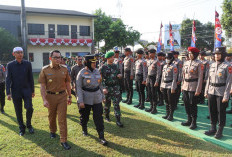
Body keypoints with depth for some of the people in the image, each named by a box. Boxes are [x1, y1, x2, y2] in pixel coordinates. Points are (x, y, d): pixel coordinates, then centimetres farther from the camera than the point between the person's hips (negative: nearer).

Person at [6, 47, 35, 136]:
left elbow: (31, 78, 5)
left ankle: (29, 125, 15)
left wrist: (32, 90, 8)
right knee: (18, 111, 7)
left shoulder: (27, 64, 0)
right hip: (15, 91, 0)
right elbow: (8, 79, -2)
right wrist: (8, 93, -9)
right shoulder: (10, 65, -2)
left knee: (29, 108, -9)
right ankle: (21, 128, 24)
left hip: (26, 90, 0)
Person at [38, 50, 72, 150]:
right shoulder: (45, 70, -6)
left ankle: (63, 140, 7)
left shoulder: (64, 69, 0)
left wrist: (70, 97, 9)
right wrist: (44, 100, -15)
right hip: (50, 96, 0)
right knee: (51, 116, 20)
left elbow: (67, 84, 7)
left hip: (62, 96, 0)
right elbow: (42, 86, -7)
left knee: (62, 118, -1)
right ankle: (52, 131, 47)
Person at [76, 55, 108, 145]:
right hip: (86, 98, -3)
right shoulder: (82, 73, -11)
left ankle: (101, 137, 5)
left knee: (98, 117, -1)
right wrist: (80, 101, -18)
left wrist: (103, 96, 14)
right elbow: (78, 87, -13)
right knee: (85, 116, 15)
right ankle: (84, 129, 44)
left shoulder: (97, 71, 3)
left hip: (97, 98, 3)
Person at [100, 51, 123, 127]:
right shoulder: (103, 67, -5)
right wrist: (104, 88, -19)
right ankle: (107, 116, 35)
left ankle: (118, 120, 2)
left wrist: (120, 75, -7)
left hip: (116, 87, 2)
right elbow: (101, 79, -9)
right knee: (107, 103, 13)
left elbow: (119, 74, 18)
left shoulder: (115, 66, 6)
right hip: (107, 88, -2)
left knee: (116, 104, -2)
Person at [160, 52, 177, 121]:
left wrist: (173, 87, -17)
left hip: (170, 86, -7)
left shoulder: (174, 66, -9)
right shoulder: (165, 66, 13)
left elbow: (174, 78, -13)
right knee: (166, 101, 13)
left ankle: (171, 115, 10)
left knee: (171, 102, 1)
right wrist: (161, 85, 14)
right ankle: (167, 114, 23)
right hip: (164, 86, 7)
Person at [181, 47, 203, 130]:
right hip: (185, 87, 6)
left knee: (193, 105, 2)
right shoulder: (186, 62, 10)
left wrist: (198, 90, -14)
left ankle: (194, 122, 16)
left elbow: (200, 77, -10)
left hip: (193, 87, -6)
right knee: (186, 104, 11)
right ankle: (189, 120, 27)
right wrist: (182, 86, 13)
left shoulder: (199, 64, -8)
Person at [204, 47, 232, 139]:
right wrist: (206, 91, 11)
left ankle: (220, 131, 18)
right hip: (211, 92, 5)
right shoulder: (212, 65, 9)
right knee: (212, 111, 11)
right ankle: (213, 128, 26)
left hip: (221, 93, -5)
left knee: (221, 112, 5)